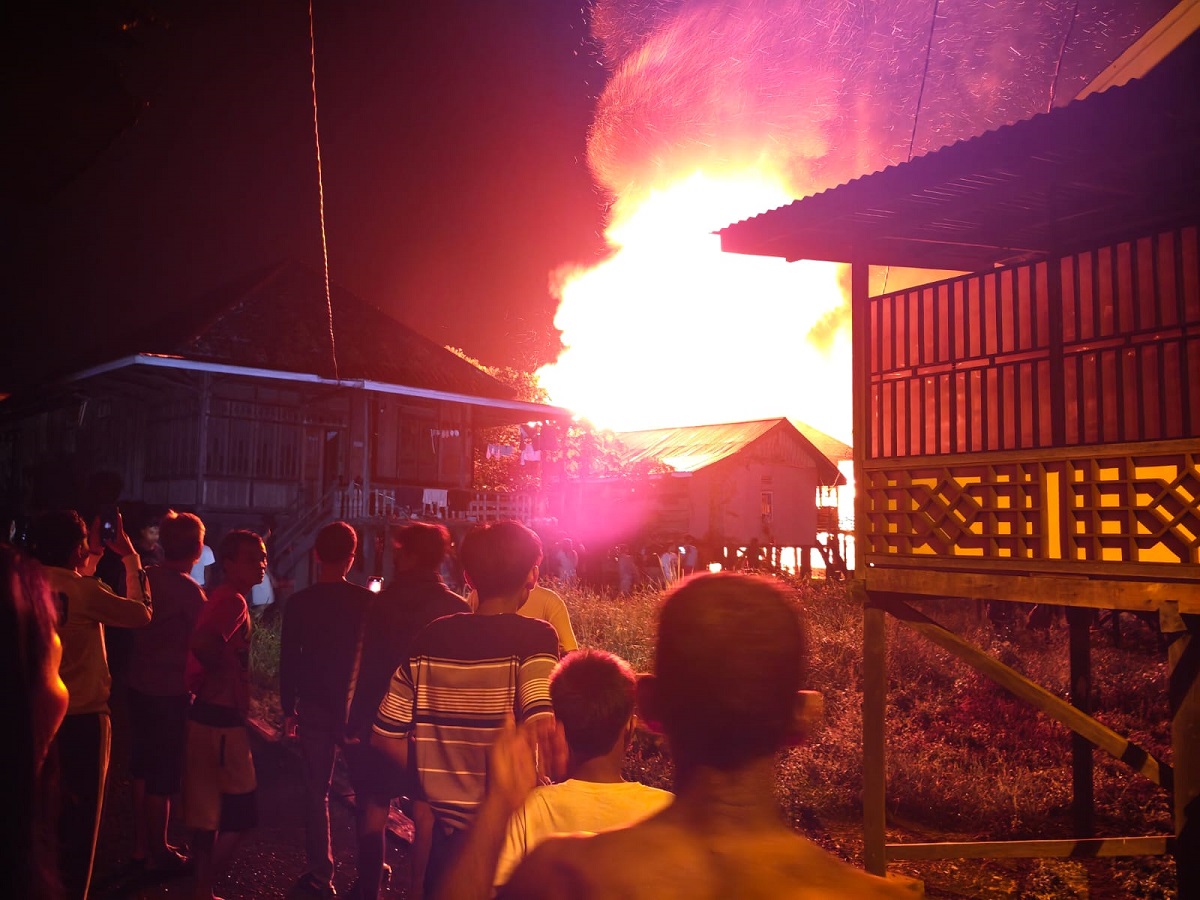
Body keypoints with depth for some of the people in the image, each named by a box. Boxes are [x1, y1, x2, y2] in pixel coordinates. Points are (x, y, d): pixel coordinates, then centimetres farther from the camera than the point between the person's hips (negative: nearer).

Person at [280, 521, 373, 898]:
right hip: (358, 707, 0)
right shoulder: (367, 601, -9)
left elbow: (289, 661, -2)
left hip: (314, 708, 0)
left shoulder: (299, 603, -7)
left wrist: (288, 709, 8)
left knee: (316, 792, 12)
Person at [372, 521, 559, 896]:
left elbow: (386, 736, 3)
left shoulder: (430, 638, -1)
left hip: (448, 828, 4)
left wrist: (438, 781, 12)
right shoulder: (534, 638, -15)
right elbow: (542, 732, -29)